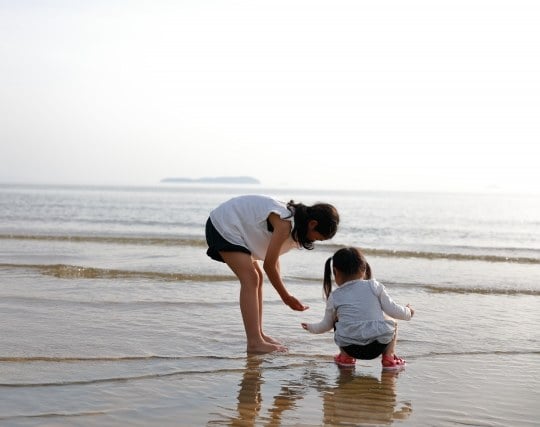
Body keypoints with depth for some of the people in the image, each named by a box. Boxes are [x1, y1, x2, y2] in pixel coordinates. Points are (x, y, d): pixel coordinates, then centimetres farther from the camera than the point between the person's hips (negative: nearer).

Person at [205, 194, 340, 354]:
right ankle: (254, 343, -22)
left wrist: (285, 295, 6)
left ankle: (258, 335, 17)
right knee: (250, 278, -18)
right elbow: (268, 264, -22)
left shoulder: (294, 221, 3)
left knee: (256, 277, 11)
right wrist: (286, 297, -11)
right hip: (223, 225, -11)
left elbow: (274, 260, 9)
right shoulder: (285, 223, -26)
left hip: (231, 226, 11)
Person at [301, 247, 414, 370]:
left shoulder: (334, 296, 11)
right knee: (391, 323, 30)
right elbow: (392, 310, 8)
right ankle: (389, 357, 14)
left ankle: (345, 357, 23)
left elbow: (326, 325, 23)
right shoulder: (374, 286, 7)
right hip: (379, 345, -1)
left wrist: (311, 327, 45)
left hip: (350, 348, 1)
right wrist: (408, 312, 30)